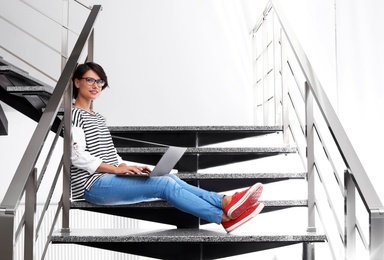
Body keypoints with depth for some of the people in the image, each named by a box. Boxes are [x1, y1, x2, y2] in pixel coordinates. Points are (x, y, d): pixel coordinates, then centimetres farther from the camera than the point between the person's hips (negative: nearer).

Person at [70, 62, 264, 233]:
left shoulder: (98, 117, 22)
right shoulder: (74, 114, -5)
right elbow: (77, 156, -16)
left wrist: (126, 167, 2)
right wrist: (116, 169, -18)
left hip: (109, 178, 8)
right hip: (93, 185, -8)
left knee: (170, 179, -12)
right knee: (165, 184, -21)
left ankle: (227, 202, -25)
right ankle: (225, 217, -25)